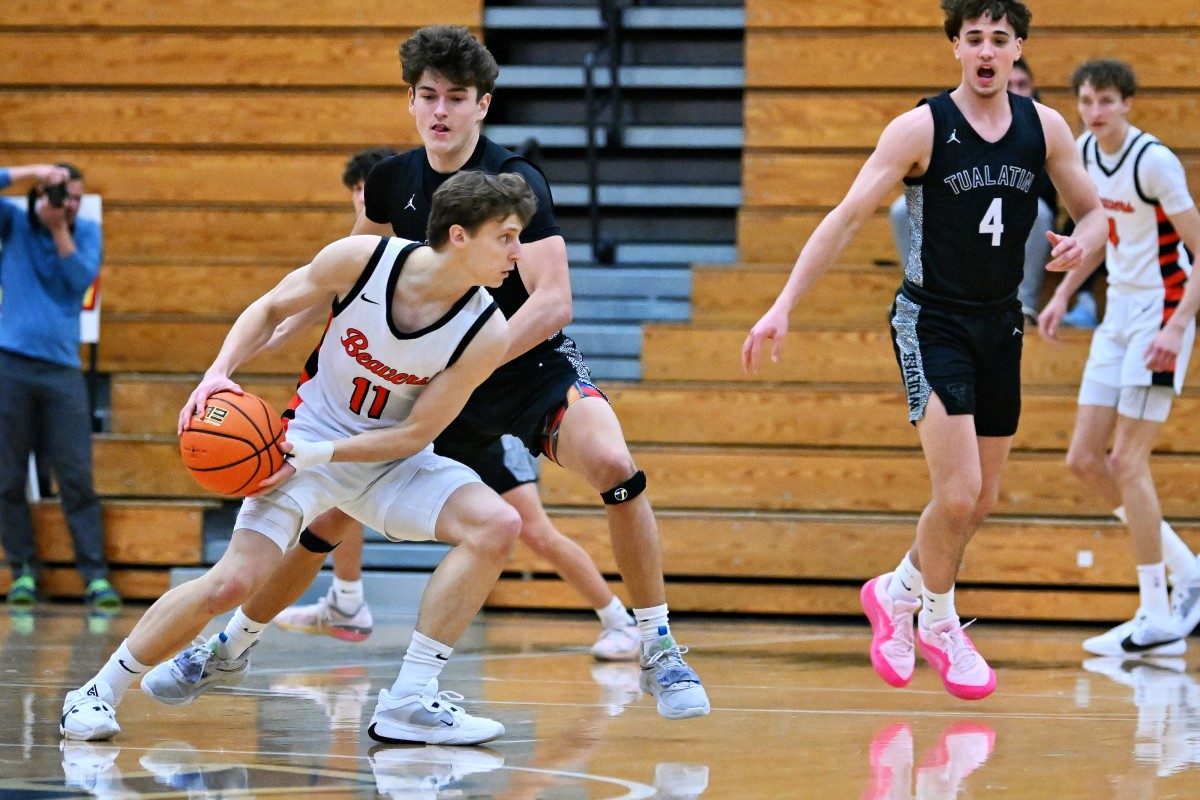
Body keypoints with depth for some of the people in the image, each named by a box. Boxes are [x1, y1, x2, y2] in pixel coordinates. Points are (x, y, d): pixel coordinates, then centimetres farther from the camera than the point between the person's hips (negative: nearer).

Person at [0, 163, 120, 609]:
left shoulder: (86, 231, 11)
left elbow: (82, 278, -3)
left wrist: (59, 229, -7)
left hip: (62, 369, 0)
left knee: (78, 479, -5)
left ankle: (95, 577, -7)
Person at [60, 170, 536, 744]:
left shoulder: (486, 334, -20)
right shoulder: (359, 260, -21)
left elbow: (416, 433, -15)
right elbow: (270, 310, -3)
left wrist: (317, 455, -24)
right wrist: (220, 371, -19)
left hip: (393, 457, 2)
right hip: (310, 442, -2)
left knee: (496, 525, -23)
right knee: (233, 582, -18)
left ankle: (409, 702, -20)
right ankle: (99, 692, 2)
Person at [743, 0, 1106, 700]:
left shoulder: (1044, 127, 2)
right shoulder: (921, 128, -11)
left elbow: (1095, 210, 13)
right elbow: (847, 217, -12)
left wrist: (1082, 244, -12)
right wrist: (783, 306, -19)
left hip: (1001, 324, 5)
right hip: (932, 321, -5)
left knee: (981, 503, 11)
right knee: (957, 495, -16)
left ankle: (897, 594, 37)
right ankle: (940, 626, 8)